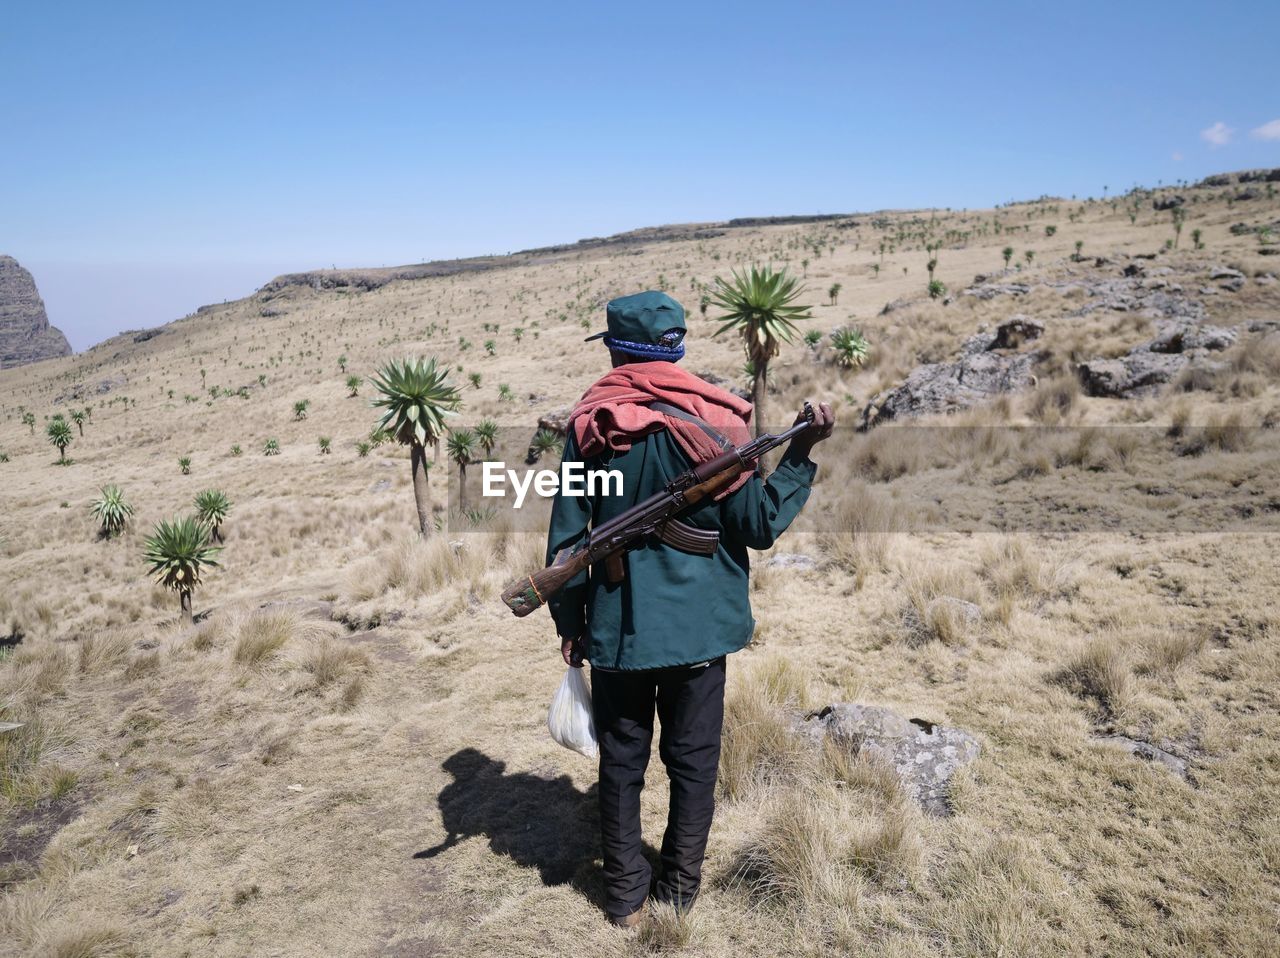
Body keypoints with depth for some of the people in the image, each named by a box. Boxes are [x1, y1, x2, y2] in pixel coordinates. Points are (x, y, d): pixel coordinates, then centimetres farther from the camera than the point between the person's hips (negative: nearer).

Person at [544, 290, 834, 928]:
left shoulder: (591, 426, -5)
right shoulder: (711, 421, -8)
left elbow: (566, 535, -3)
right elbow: (760, 525, -7)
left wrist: (570, 623, 7)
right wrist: (803, 452, 1)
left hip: (617, 628, 1)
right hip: (699, 627, 0)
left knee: (621, 762, 15)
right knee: (692, 762, 16)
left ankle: (625, 898, 27)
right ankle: (678, 892, 28)